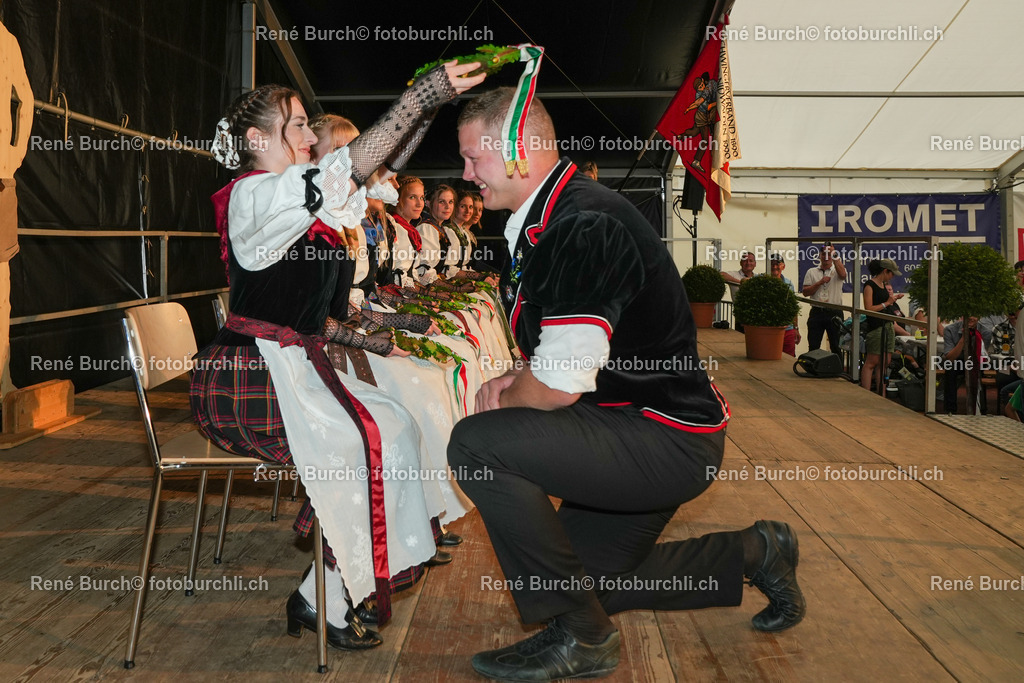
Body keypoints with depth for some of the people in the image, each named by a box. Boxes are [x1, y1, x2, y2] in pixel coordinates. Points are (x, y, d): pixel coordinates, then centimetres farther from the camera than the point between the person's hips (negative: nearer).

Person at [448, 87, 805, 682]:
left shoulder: (583, 226, -23)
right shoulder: (548, 223, 10)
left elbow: (560, 386, -28)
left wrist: (502, 401, -7)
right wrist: (514, 379, 2)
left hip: (671, 442, -10)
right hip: (654, 435, 10)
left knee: (477, 444, -22)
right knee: (587, 576, 21)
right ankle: (755, 555, 30)